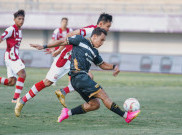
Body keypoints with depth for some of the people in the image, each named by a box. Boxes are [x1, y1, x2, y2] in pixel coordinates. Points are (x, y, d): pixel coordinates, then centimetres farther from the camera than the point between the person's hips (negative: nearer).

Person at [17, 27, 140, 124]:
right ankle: (126, 116, -18)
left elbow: (102, 64, 31)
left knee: (95, 104, -1)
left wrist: (114, 67, 12)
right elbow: (63, 42, 7)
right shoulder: (80, 40, 2)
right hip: (78, 75, -9)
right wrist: (44, 47, 9)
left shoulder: (94, 52, 22)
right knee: (103, 95, -14)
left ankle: (69, 113, 1)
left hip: (83, 78, 9)